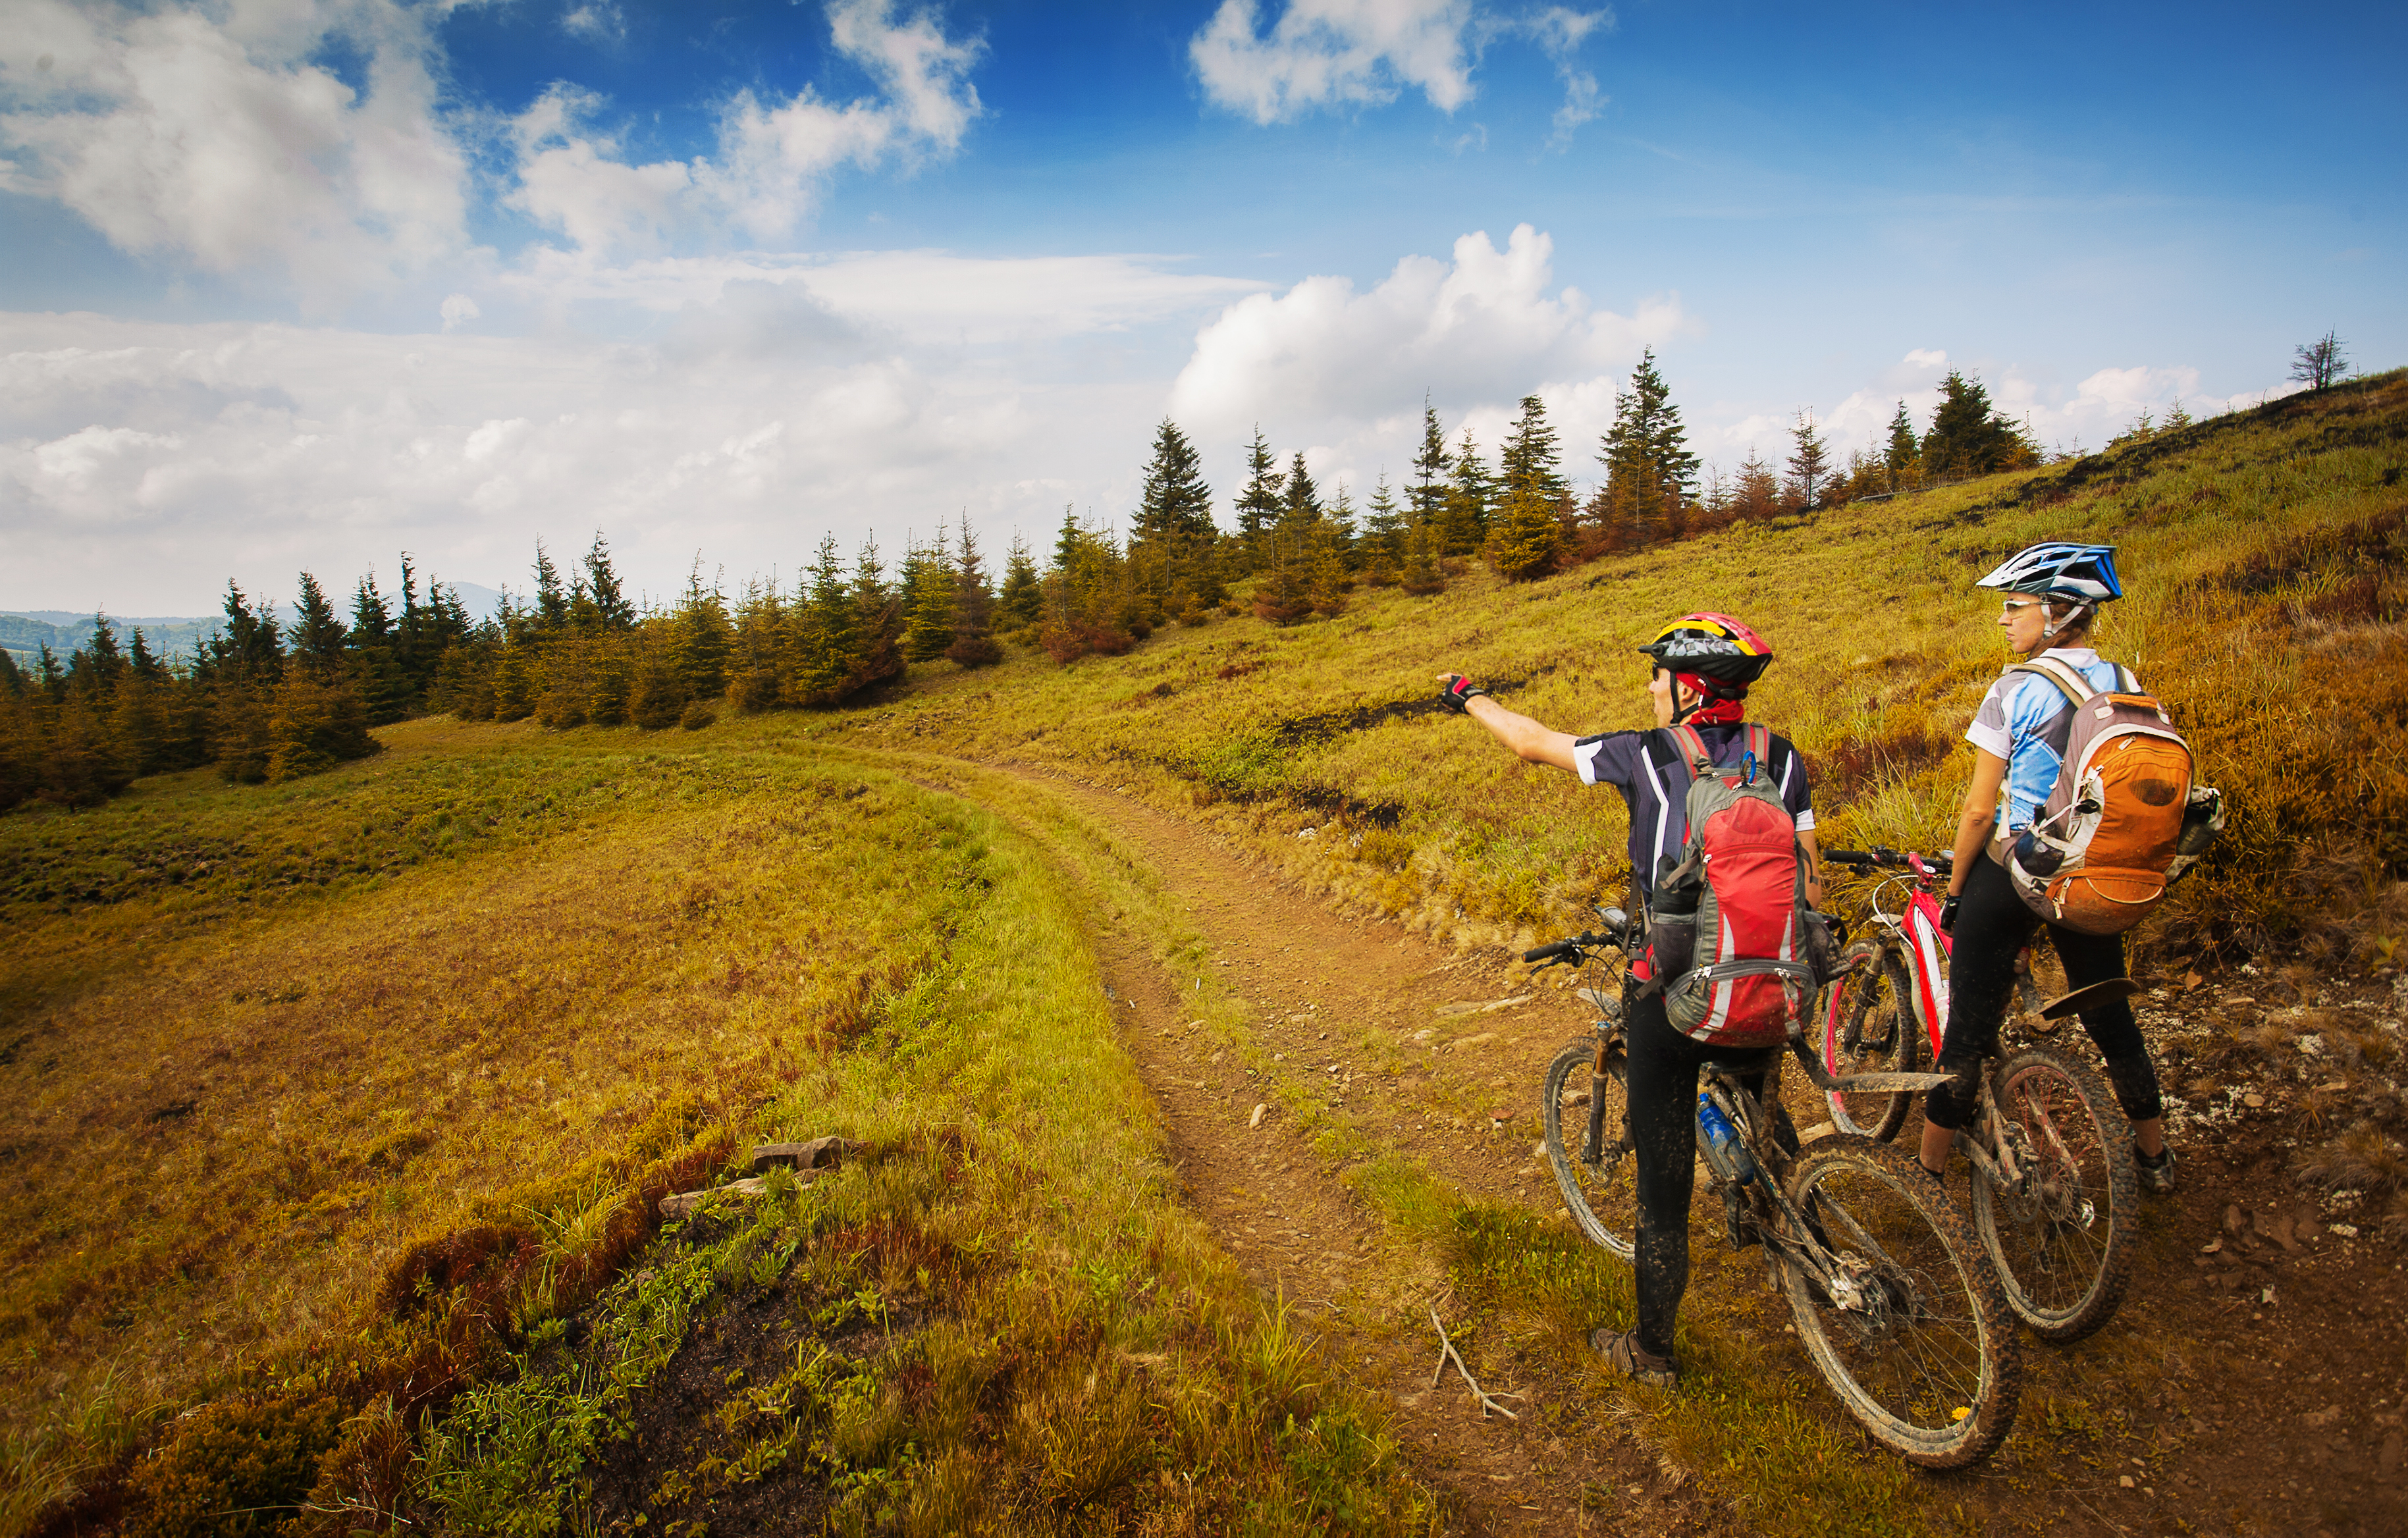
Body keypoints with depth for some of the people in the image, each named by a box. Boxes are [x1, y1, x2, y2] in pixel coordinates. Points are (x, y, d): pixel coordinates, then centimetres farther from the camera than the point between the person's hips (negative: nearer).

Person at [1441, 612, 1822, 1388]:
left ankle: (1652, 1351, 22)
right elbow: (1810, 883, 4)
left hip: (1669, 997, -4)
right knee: (1758, 1105, 36)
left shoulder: (1649, 756, -10)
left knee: (1664, 1178, 7)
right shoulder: (1782, 760, 0)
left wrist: (1468, 697, 18)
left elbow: (1533, 742, 1)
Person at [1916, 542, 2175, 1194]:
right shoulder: (2129, 688, 3)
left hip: (2011, 872, -6)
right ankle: (2155, 1155, 41)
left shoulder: (2016, 691, -15)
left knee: (1969, 1027, 3)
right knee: (2110, 1016, 24)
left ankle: (1928, 1172, 13)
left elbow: (1981, 810, -13)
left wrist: (1954, 891, -3)